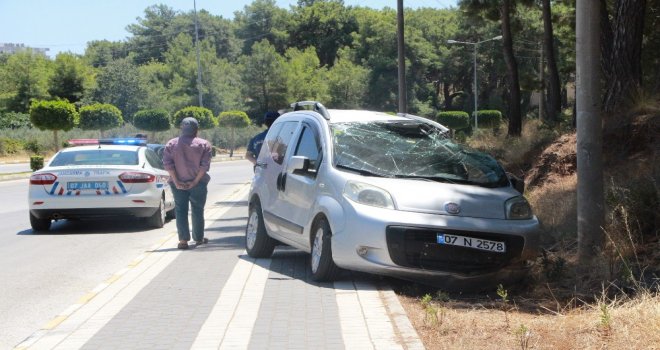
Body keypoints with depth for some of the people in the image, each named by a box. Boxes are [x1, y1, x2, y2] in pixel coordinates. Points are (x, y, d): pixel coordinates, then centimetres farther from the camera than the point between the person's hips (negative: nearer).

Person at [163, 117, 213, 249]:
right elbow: (205, 165, -10)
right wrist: (195, 181, -9)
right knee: (197, 210, 12)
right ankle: (199, 238, 20)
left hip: (178, 184, 1)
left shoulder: (171, 144, 2)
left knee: (181, 211, 4)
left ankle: (183, 240, -5)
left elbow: (167, 163, -6)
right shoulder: (204, 144, -2)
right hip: (198, 183, -1)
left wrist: (176, 181, -8)